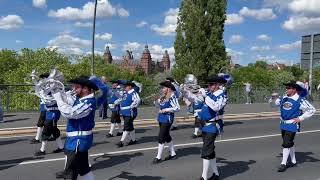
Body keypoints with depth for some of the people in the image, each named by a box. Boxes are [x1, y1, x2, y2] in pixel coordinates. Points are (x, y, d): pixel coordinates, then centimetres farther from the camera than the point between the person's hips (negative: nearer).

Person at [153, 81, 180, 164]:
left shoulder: (172, 97, -15)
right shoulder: (162, 98, 8)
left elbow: (177, 108, -19)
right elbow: (159, 104, 21)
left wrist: (166, 110, -20)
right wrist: (157, 100, 4)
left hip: (167, 119, -9)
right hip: (161, 119, 9)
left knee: (161, 138, -7)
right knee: (167, 136, 16)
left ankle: (158, 157, 2)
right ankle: (173, 154, 30)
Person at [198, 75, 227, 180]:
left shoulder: (221, 95, -11)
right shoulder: (210, 94, 10)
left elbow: (216, 107, -30)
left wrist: (206, 97, -30)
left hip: (211, 127, -8)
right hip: (205, 126, 8)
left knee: (206, 152, -9)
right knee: (210, 151, 17)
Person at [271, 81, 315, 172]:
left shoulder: (300, 100, -14)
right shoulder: (284, 98, 4)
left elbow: (312, 110, -10)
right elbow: (277, 102, 24)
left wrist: (301, 118, -12)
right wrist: (275, 98, 2)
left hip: (292, 125, -7)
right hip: (283, 124, 7)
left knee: (286, 144, -8)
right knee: (290, 143, 17)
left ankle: (283, 163, 3)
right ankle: (293, 161, 32)